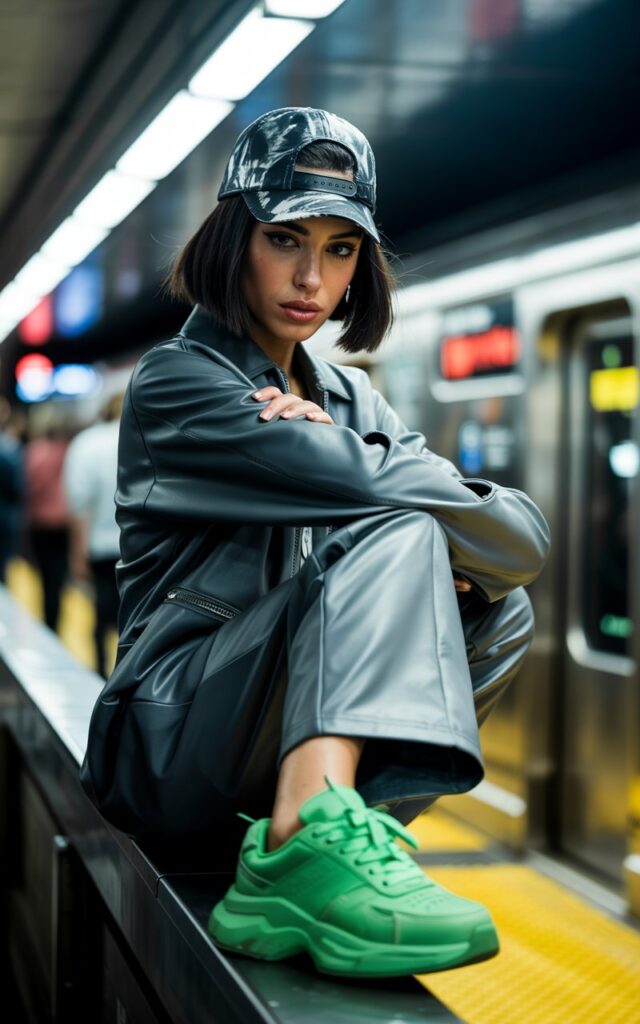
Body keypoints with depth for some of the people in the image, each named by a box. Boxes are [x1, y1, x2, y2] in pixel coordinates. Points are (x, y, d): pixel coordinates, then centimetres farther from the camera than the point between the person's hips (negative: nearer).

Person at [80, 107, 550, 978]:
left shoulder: (350, 400, 16)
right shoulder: (176, 382, -4)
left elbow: (528, 542, 0)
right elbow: (384, 492, -22)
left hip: (279, 760, 7)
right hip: (176, 750, -7)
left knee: (500, 608, -8)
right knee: (391, 533, -23)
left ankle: (295, 857, -24)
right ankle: (310, 842, -44)